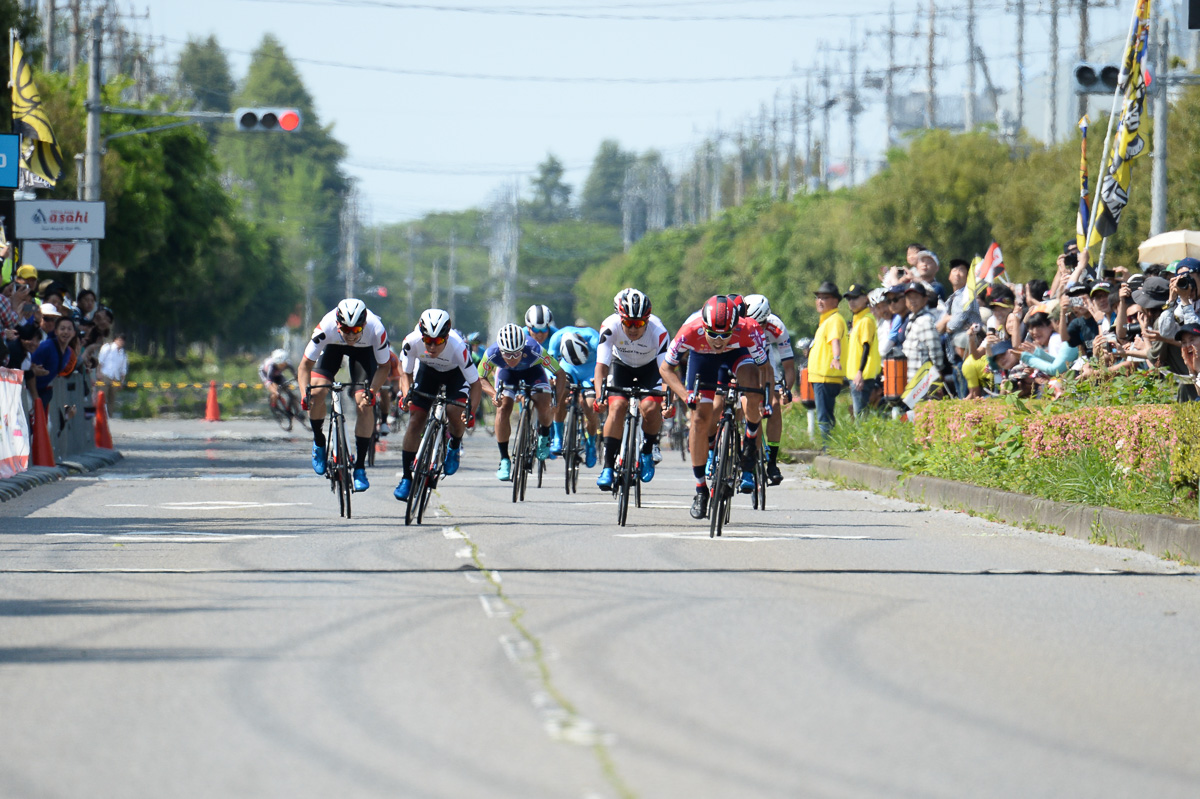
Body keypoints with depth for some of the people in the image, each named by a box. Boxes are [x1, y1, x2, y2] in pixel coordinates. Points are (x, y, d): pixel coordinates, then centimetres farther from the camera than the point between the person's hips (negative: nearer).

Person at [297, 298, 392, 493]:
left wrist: (372, 391, -36)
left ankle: (360, 467, -5)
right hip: (333, 346, 0)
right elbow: (305, 365, -27)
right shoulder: (326, 328, -38)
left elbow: (383, 367, -21)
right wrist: (305, 394, -41)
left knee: (365, 404, -15)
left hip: (364, 349, 0)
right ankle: (319, 442, 7)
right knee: (318, 391, -21)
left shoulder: (376, 330, -38)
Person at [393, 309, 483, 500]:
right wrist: (406, 396, -33)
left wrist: (471, 412, -42)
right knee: (415, 421, -9)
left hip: (455, 372, -2)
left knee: (455, 413, -23)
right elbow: (406, 373, -15)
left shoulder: (458, 348, -40)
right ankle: (406, 478, 0)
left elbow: (476, 384, -29)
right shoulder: (412, 342, -33)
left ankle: (455, 446, 13)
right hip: (427, 370, 2)